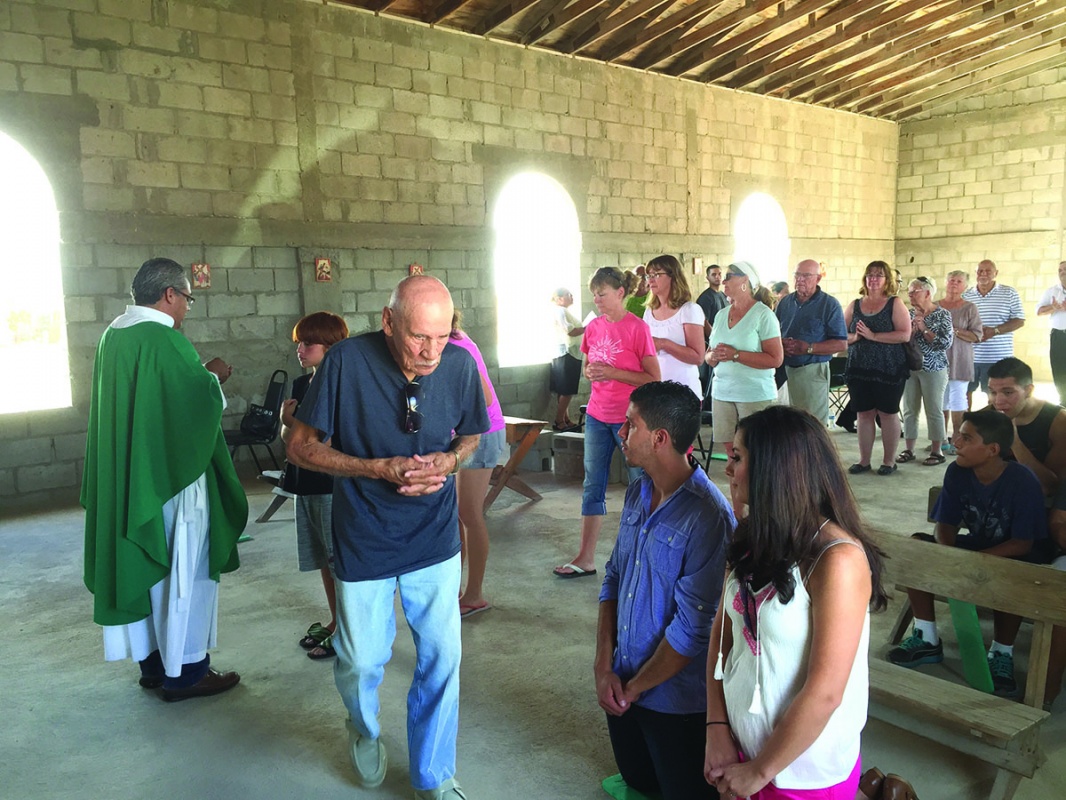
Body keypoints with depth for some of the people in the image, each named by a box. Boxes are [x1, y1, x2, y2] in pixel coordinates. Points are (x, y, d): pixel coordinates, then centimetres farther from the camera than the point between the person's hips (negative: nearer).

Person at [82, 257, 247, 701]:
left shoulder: (114, 336, 8)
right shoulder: (162, 338, -19)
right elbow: (201, 399, -20)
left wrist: (199, 374, 13)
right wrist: (214, 376, -2)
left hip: (127, 477, 9)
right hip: (172, 476, -9)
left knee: (146, 567, 16)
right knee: (185, 572, 2)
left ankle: (153, 663, 27)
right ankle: (184, 672, 12)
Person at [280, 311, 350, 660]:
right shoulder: (301, 385, 9)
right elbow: (288, 437, 13)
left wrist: (296, 424, -20)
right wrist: (287, 423, -8)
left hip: (334, 485, -8)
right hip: (306, 484, 8)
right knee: (324, 560, 17)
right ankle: (335, 622, 31)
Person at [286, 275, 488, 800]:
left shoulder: (459, 364, -12)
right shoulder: (347, 361, -21)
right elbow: (300, 447, -13)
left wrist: (449, 461, -16)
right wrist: (378, 469, -24)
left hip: (434, 538, 2)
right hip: (364, 540, -2)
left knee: (442, 657, 6)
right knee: (361, 660, 12)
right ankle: (365, 731, 49)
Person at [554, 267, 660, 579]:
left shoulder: (637, 328, -11)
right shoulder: (594, 327, 6)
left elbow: (654, 378, -12)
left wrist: (613, 373, -19)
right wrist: (591, 372, -5)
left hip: (630, 419, -6)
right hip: (597, 417, 6)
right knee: (592, 487, 8)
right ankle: (586, 559, 15)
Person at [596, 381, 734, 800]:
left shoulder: (707, 518, -27)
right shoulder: (637, 493, -2)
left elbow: (692, 630, -24)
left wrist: (635, 687, -12)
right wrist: (604, 667, -3)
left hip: (676, 700, -7)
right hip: (621, 687, 7)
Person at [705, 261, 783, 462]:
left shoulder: (763, 315, -6)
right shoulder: (721, 314, 13)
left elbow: (776, 359, -13)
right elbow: (709, 356, 18)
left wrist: (735, 355, -17)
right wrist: (714, 356, -6)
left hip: (755, 395, -5)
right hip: (722, 391, 6)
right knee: (730, 449, 6)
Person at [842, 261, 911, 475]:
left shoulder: (895, 304, -1)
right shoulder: (855, 305, 9)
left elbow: (905, 335, -13)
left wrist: (873, 335, -19)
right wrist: (854, 337, -14)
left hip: (888, 370, -3)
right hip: (859, 369, 3)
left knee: (888, 413, 4)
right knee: (864, 414, 8)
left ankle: (889, 461, 14)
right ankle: (864, 461, 16)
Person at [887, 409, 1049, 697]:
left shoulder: (1023, 481, -24)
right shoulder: (957, 473, -9)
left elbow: (1022, 544, -24)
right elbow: (946, 526, -4)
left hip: (1017, 556, -6)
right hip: (976, 544, 6)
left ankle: (1002, 654, -12)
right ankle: (927, 640, -6)